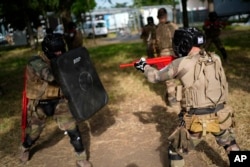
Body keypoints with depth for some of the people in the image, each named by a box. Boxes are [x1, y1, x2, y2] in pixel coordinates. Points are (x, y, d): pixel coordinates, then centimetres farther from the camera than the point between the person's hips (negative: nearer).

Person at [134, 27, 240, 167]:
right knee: (230, 145, 33)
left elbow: (156, 77, 2)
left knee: (176, 152, 17)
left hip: (197, 121, -4)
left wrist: (144, 66, 21)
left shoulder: (182, 63, -11)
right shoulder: (216, 59, 2)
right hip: (220, 117, 5)